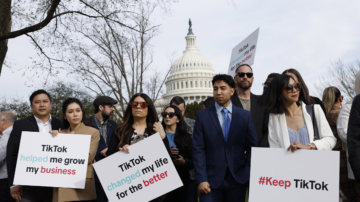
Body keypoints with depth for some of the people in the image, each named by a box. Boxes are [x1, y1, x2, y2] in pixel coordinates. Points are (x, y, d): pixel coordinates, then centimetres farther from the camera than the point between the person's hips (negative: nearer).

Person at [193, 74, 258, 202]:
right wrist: (201, 179, -10)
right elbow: (198, 150, -3)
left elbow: (252, 148, 5)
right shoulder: (202, 116, 1)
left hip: (238, 178, 1)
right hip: (211, 179, -1)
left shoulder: (245, 116, 5)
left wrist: (250, 176, -3)